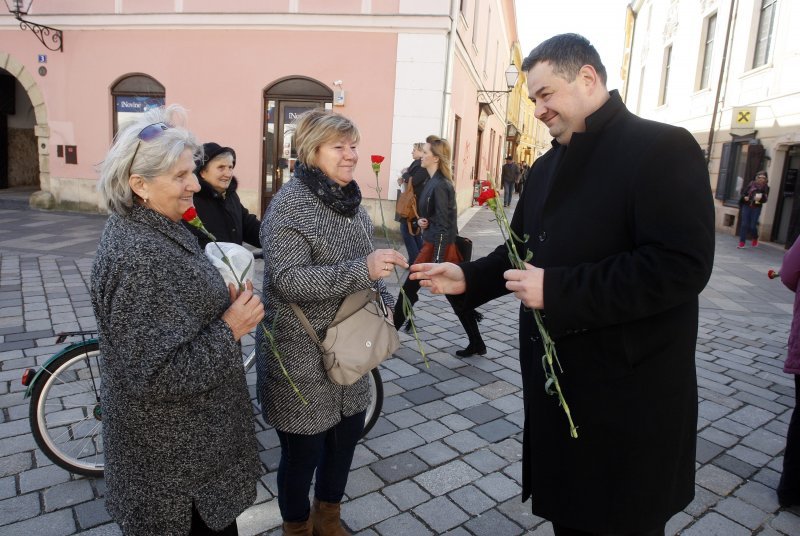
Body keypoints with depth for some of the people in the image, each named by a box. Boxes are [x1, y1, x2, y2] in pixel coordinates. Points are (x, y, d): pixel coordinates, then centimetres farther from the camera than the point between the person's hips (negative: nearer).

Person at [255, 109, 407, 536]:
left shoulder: (349, 198, 8)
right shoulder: (289, 204, -16)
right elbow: (288, 280, -25)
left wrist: (383, 301, 5)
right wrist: (361, 270, -32)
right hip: (301, 356, -7)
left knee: (348, 434, 19)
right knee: (303, 450, 8)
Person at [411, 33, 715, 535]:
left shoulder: (665, 149, -14)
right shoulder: (547, 167, 12)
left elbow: (681, 267, -25)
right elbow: (523, 249, 18)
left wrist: (557, 290, -26)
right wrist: (469, 278, 1)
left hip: (628, 394, -7)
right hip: (556, 379, 7)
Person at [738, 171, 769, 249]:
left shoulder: (766, 188, 1)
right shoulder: (751, 184, 5)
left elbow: (765, 199, -5)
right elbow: (744, 193, 11)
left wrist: (760, 198, -25)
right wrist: (745, 197, -10)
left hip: (756, 208, -1)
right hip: (746, 206, 1)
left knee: (752, 226, -2)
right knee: (744, 224, -3)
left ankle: (755, 238, 29)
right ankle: (742, 242, 1)